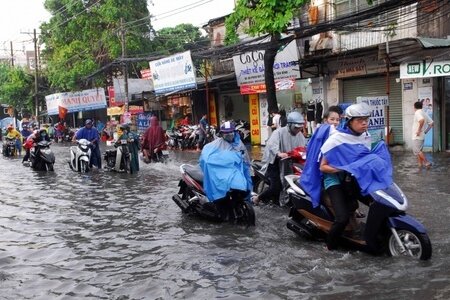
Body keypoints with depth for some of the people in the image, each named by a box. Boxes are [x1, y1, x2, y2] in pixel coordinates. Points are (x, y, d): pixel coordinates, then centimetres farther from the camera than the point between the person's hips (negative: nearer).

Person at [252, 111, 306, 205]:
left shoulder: (299, 134, 8)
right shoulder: (279, 132, -15)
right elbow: (272, 145, -33)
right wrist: (278, 153, -53)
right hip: (274, 163, -7)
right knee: (276, 186, -17)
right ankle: (257, 198, 6)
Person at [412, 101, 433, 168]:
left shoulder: (417, 113, -13)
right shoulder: (424, 114, 13)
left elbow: (422, 120, -33)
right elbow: (431, 123, 15)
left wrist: (419, 130, -25)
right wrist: (425, 131, 15)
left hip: (417, 137, -9)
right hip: (422, 136, 9)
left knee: (417, 151, -8)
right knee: (418, 151, 14)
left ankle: (427, 162, -12)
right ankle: (420, 164, 13)